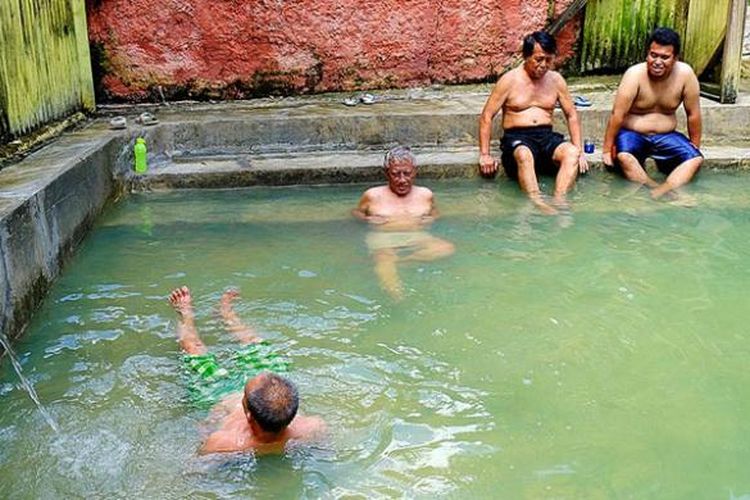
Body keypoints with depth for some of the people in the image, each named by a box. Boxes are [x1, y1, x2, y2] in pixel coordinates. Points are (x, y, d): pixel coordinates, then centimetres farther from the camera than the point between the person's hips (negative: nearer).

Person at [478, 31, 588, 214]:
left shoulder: (556, 79, 11)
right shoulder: (510, 80, 0)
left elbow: (571, 115, 17)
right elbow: (486, 117, -1)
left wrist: (579, 150, 5)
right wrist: (485, 155, -10)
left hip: (546, 136, 4)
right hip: (517, 137, -3)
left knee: (571, 152, -29)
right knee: (524, 155, -40)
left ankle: (559, 202, -43)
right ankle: (539, 206, -51)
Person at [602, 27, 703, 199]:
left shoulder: (685, 74, -12)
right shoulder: (635, 74, -20)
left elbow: (693, 114, -3)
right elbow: (617, 114, -19)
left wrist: (695, 147, 2)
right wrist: (607, 149, -18)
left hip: (665, 136, 3)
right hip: (632, 134, -3)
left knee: (696, 158, -20)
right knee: (623, 157, -34)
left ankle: (658, 195, -33)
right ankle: (668, 193, -24)